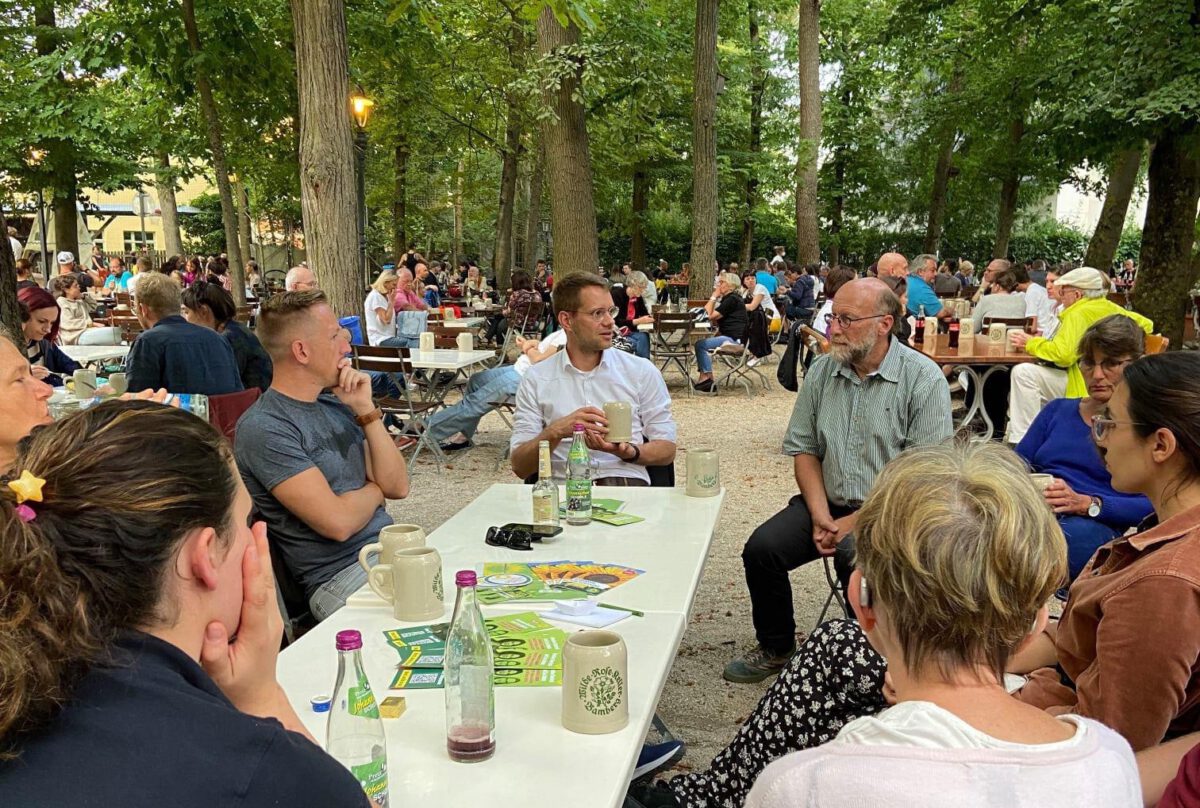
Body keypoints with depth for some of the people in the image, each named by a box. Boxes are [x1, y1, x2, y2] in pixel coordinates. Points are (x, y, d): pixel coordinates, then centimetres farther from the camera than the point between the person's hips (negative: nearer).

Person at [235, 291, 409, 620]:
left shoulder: (336, 406, 13)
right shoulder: (263, 428, -11)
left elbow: (398, 487, 7)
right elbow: (337, 522, -18)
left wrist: (367, 410, -2)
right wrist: (375, 489, 2)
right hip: (341, 575, -8)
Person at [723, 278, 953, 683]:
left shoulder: (924, 379, -10)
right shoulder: (822, 371, 6)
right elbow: (803, 448, 9)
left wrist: (857, 521, -16)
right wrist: (820, 515, -6)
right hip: (828, 502, 5)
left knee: (855, 554, -34)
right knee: (761, 548, -15)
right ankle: (776, 648, 10)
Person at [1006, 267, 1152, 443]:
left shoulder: (1078, 313, -15)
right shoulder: (1112, 309, 12)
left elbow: (1062, 354, -25)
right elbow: (1146, 325, 24)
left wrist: (1031, 343, -12)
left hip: (1084, 388, -10)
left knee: (1023, 373, -20)